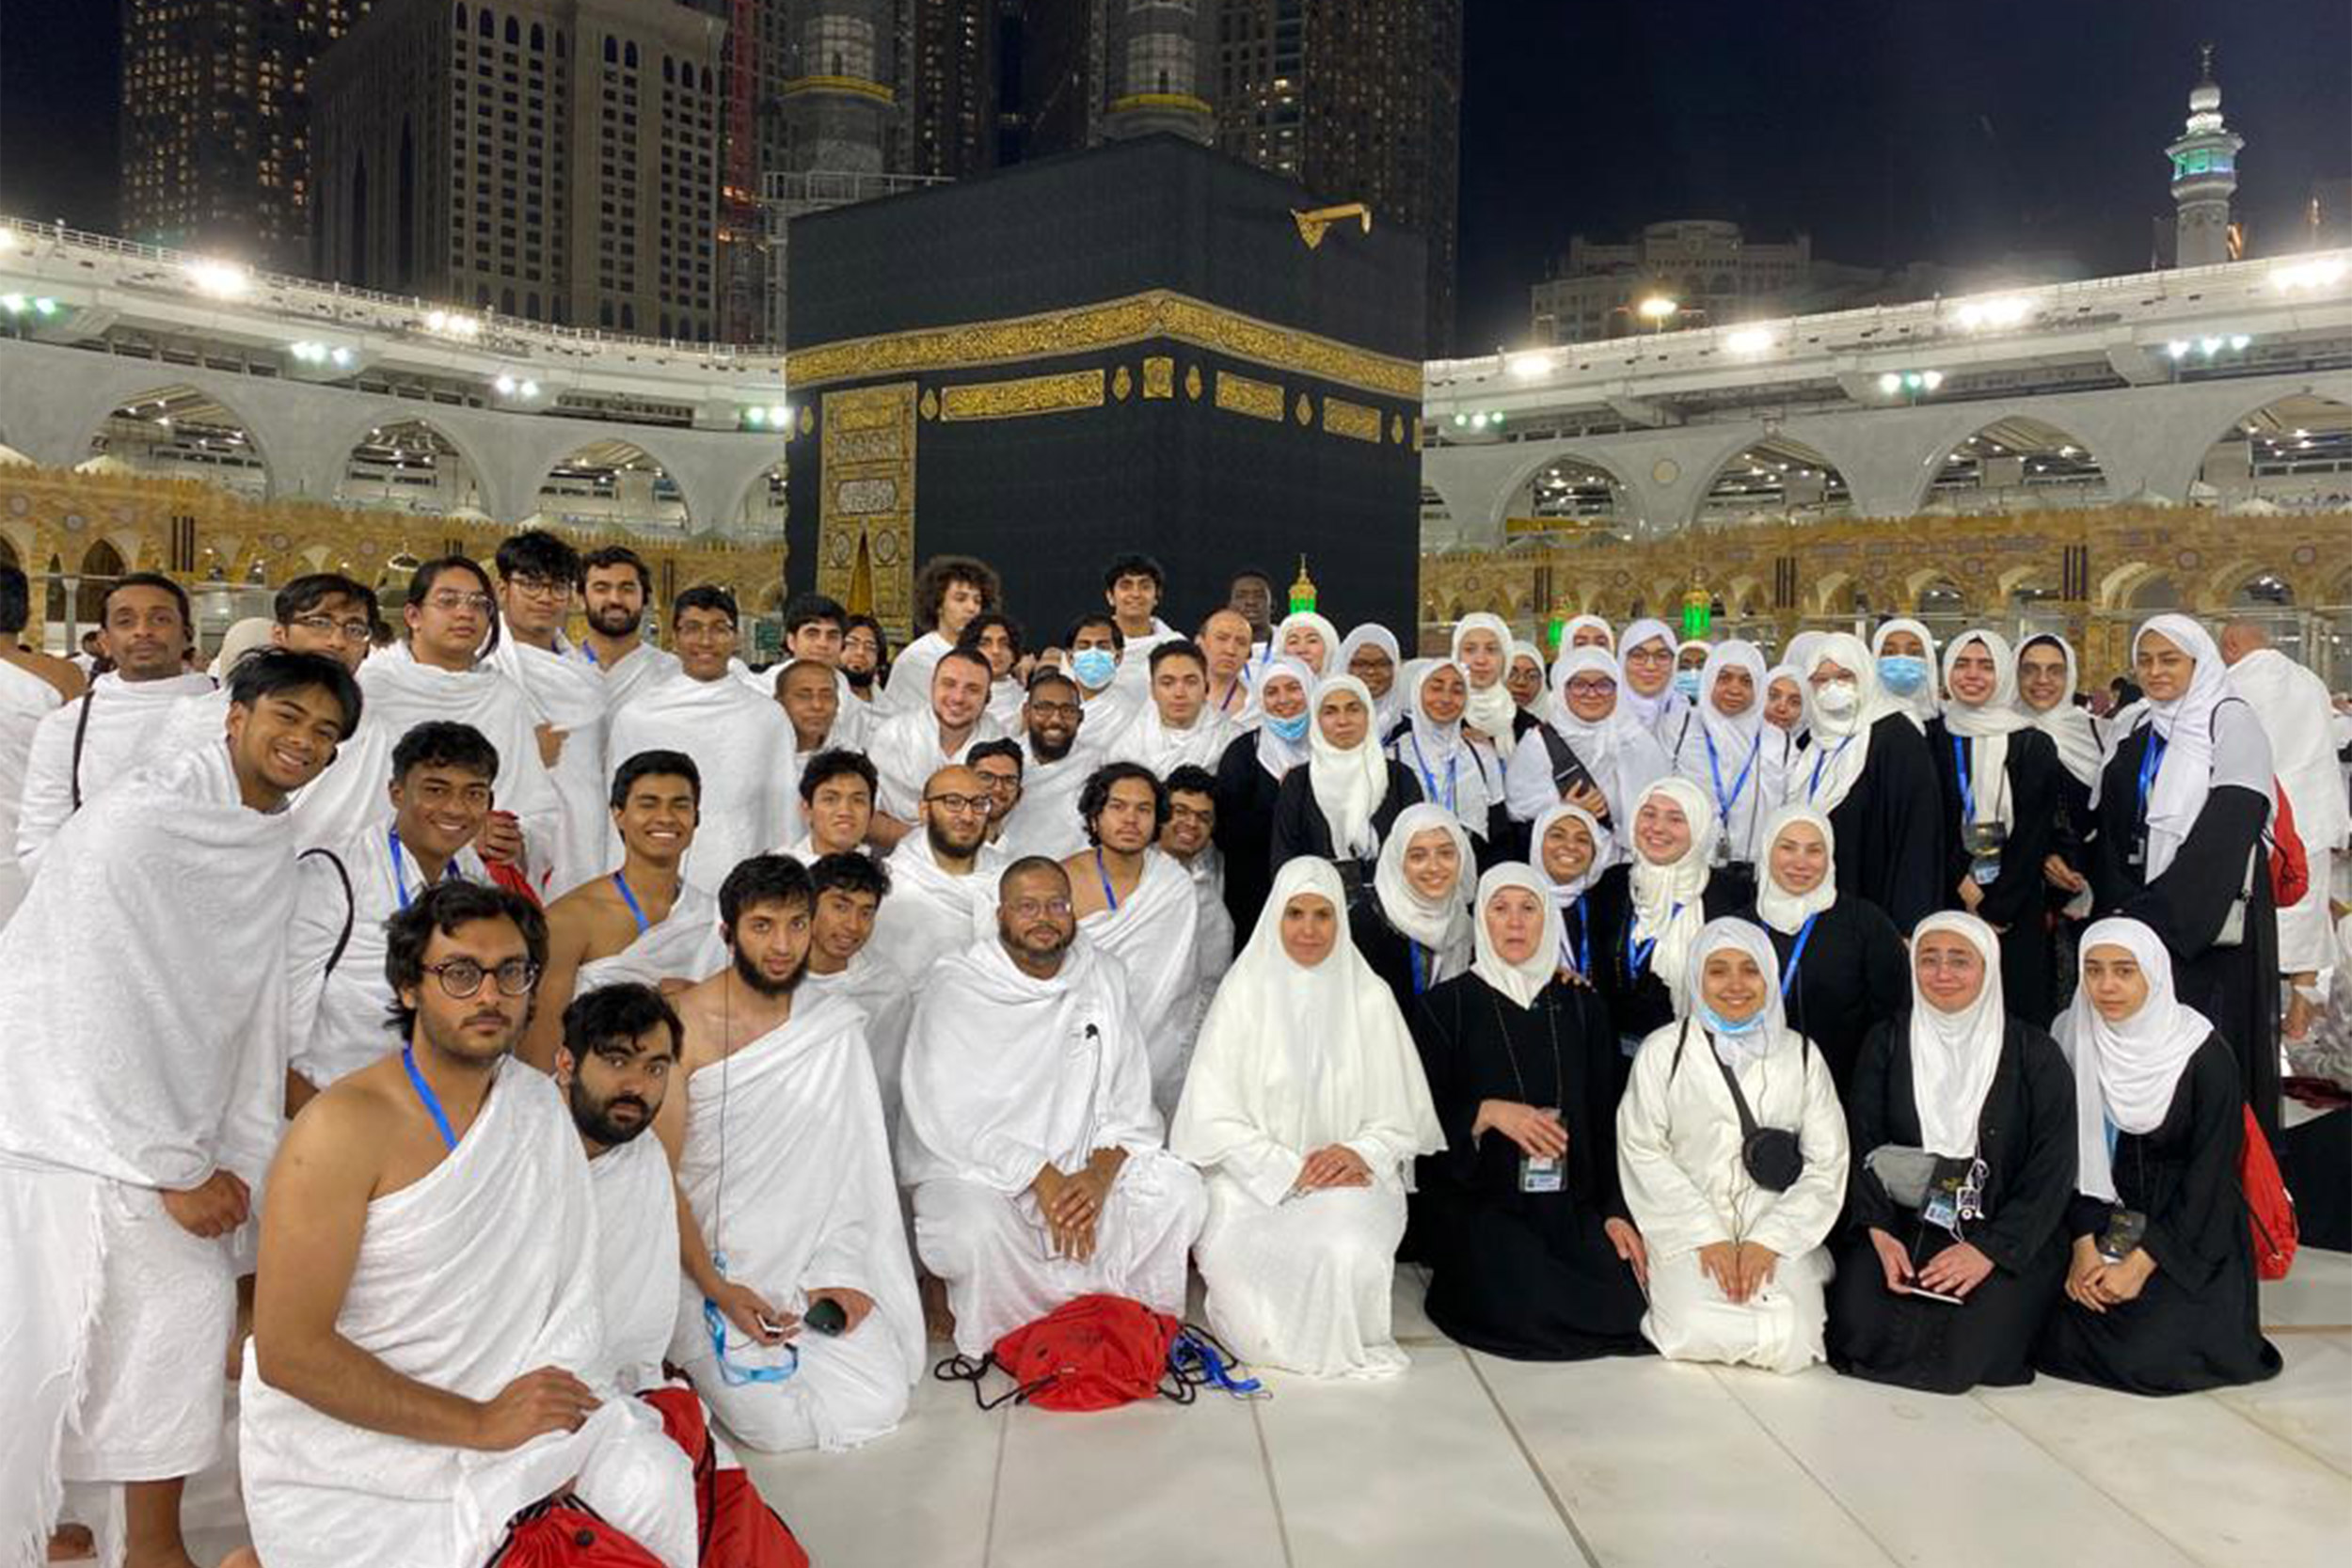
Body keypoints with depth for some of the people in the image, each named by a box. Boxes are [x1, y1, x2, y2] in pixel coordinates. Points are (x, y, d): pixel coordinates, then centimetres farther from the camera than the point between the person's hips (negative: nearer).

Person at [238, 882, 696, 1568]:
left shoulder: (540, 1107, 3)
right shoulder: (343, 1128, -15)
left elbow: (565, 1297, 6)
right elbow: (288, 1350, -18)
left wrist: (559, 1433, -10)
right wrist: (482, 1423, -18)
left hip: (499, 1409, 5)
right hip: (345, 1452, -5)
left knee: (660, 1491, -15)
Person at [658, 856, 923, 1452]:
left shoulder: (835, 1026, 2)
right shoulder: (684, 1026, -10)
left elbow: (849, 1164, 3)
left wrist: (839, 1273, -7)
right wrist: (720, 1291, -16)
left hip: (809, 1254, 4)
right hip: (712, 1262, -3)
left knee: (880, 1404, -9)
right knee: (780, 1425, -15)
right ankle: (693, 1356, 13)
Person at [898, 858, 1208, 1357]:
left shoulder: (1103, 980, 7)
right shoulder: (954, 987, -6)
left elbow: (1131, 1104, 4)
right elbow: (946, 1119, -14)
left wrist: (1099, 1174, -15)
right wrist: (1040, 1178, -21)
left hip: (1081, 1169, 4)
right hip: (971, 1171, -4)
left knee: (1178, 1187, -17)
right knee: (979, 1230, -35)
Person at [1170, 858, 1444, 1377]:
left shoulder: (1369, 997, 5)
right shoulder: (1244, 990, 0)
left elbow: (1400, 1118, 6)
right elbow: (1215, 1117, -4)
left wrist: (1361, 1154, -15)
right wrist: (1291, 1171, -14)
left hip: (1349, 1179, 1)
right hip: (1254, 1178, 0)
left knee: (1347, 1251, -31)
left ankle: (1342, 1342, 3)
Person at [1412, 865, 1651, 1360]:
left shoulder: (1582, 1007, 12)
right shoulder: (1446, 1005, 3)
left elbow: (1607, 1118, 11)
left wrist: (1617, 1211, 0)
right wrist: (1488, 1113, -19)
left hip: (1570, 1203, 4)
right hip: (1477, 1203, -3)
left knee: (1621, 1306, -19)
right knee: (1525, 1310, -27)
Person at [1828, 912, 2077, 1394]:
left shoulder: (2034, 1054, -1)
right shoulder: (1887, 1041, 6)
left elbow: (2052, 1171, -5)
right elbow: (1862, 1142, 3)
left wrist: (1989, 1250, -15)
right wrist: (1879, 1231, -13)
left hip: (2005, 1237, -1)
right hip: (1903, 1223, 2)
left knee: (1968, 1345, -22)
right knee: (1860, 1326, -20)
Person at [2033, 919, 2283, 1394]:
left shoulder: (2205, 1055, -14)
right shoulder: (2072, 1038, -6)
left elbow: (2210, 1174, -13)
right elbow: (2071, 1153, -2)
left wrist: (2142, 1262, -16)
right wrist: (2084, 1243, -13)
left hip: (2189, 1232, -3)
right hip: (2101, 1218, 3)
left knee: (2146, 1350, -18)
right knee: (2063, 1337, -13)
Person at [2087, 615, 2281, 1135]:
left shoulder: (2231, 721, -3)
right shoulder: (2137, 732, 15)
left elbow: (2226, 830, -13)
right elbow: (2113, 830, 12)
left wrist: (2157, 913, -17)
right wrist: (2120, 908, -4)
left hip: (2211, 925, -5)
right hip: (2143, 921, 5)